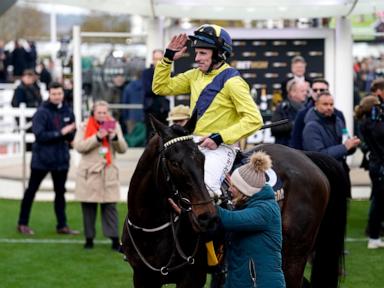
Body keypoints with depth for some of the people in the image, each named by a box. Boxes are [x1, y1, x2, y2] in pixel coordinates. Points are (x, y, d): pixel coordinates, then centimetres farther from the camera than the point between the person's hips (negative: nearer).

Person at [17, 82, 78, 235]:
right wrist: (60, 133, -24)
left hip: (61, 159, 5)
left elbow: (72, 135, 10)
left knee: (60, 192, 10)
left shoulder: (67, 112, 4)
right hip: (42, 158, -5)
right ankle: (22, 224, 13)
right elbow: (39, 135, -20)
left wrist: (71, 133, -14)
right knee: (31, 190, 5)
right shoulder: (42, 112, -12)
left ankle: (62, 225, 17)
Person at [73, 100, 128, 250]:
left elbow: (123, 149, 3)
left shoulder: (114, 126, 9)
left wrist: (115, 138, -17)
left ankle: (115, 239, -2)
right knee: (88, 207, 3)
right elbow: (79, 146, -11)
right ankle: (89, 238, 12)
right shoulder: (85, 126, 2)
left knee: (110, 207, -3)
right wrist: (97, 138, -21)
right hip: (89, 172, -1)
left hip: (108, 173, 1)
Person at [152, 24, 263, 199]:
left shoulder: (231, 81, -10)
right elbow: (161, 88, 20)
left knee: (205, 187, -29)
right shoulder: (195, 75, 12)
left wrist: (220, 137, -22)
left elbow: (254, 119, -16)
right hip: (193, 144, 8)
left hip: (220, 147, -8)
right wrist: (168, 59, 7)